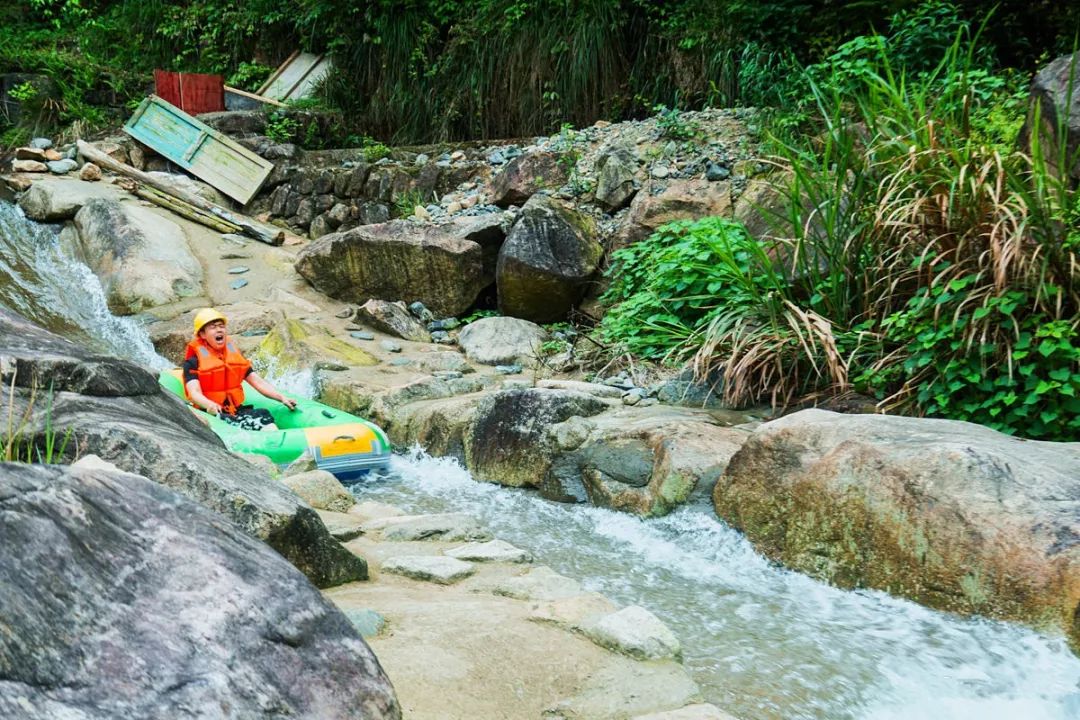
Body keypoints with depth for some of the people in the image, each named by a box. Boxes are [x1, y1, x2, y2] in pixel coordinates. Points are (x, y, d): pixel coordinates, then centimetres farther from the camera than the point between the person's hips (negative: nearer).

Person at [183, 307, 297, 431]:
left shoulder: (235, 355, 19)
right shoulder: (194, 361, 1)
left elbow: (258, 382, 16)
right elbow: (194, 393, -13)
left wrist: (282, 398, 1)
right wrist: (209, 404, -36)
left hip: (237, 410, 4)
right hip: (212, 414, -4)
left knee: (263, 414, -30)